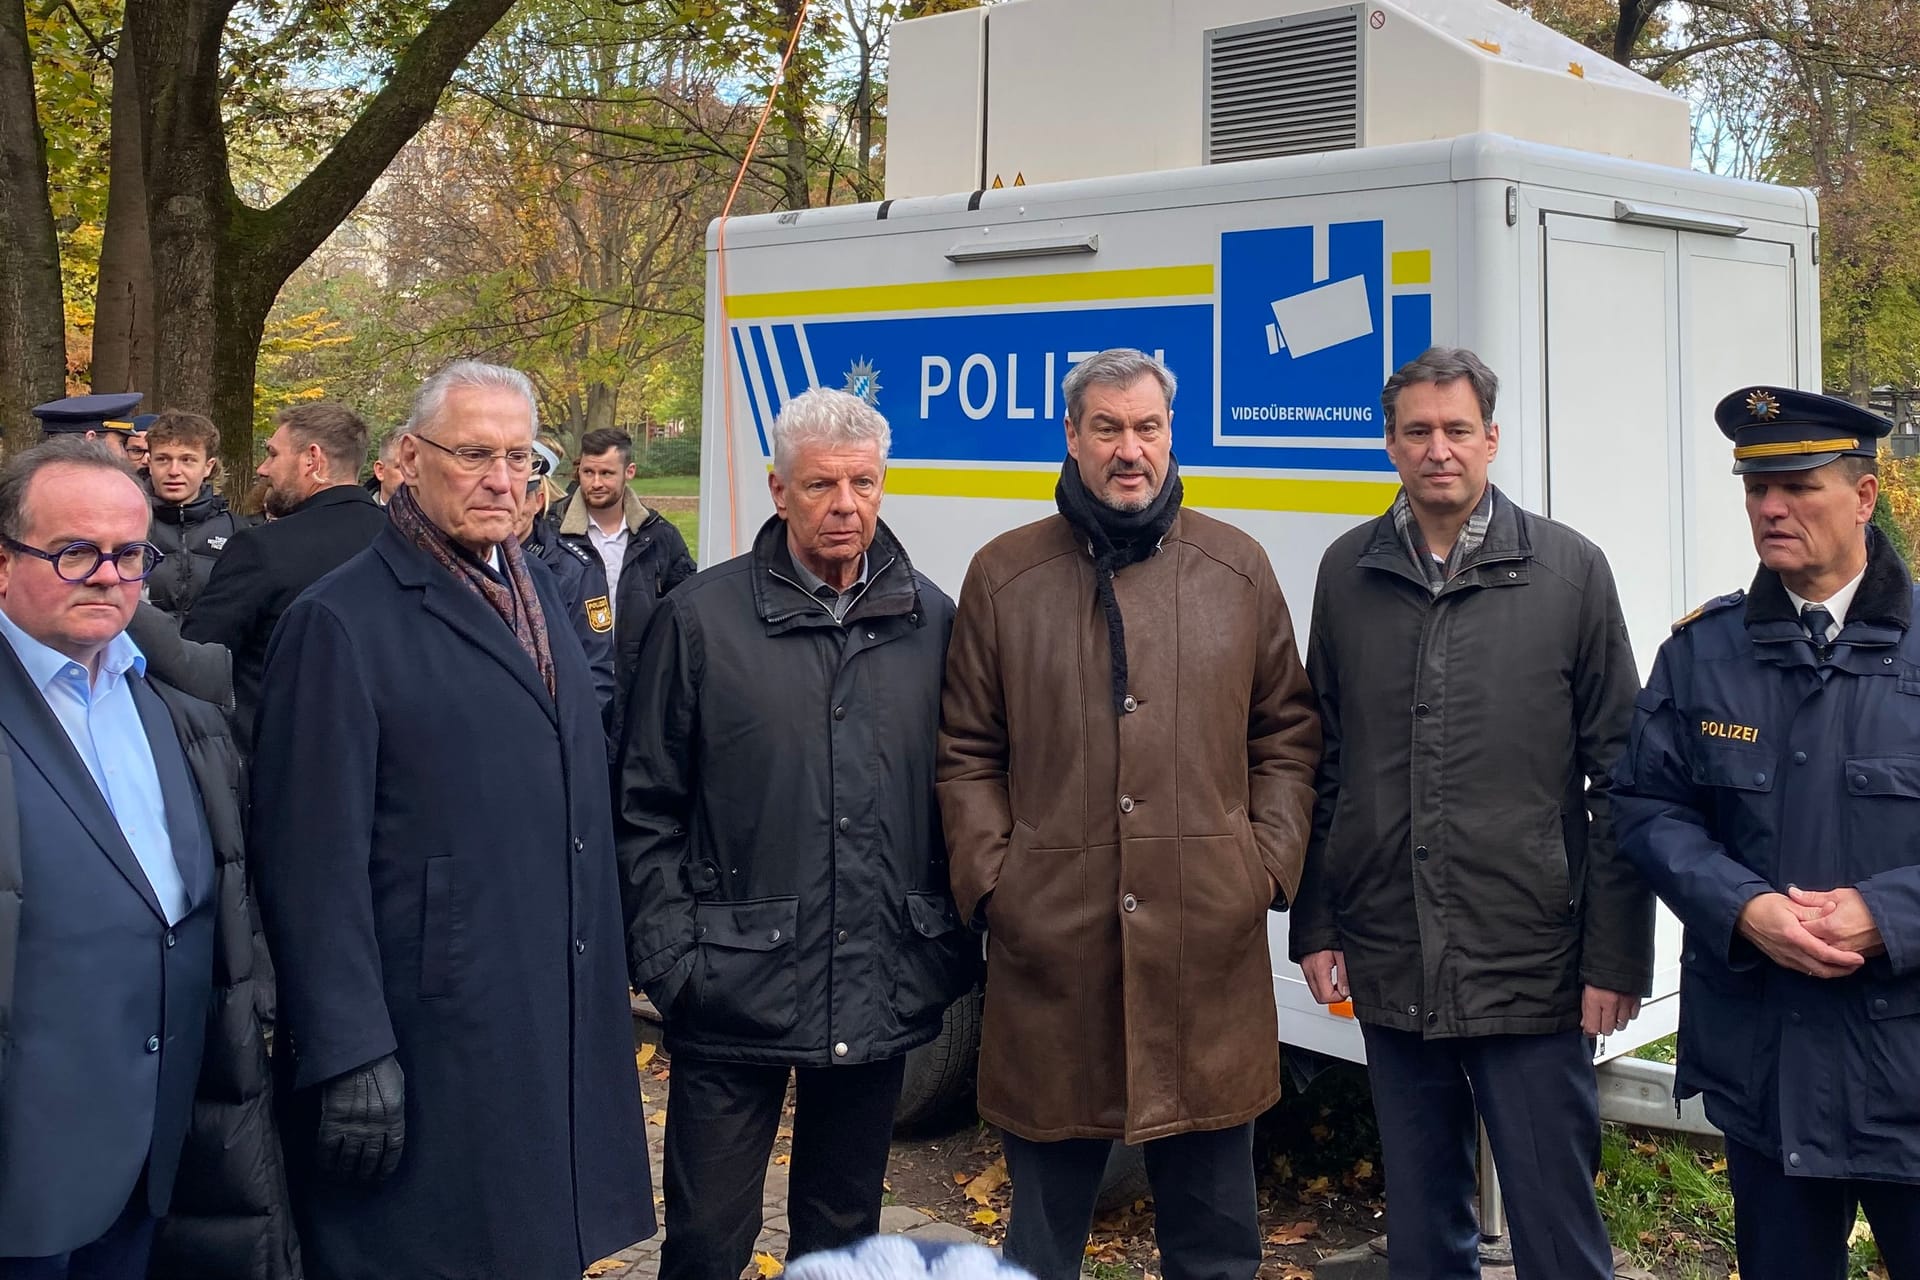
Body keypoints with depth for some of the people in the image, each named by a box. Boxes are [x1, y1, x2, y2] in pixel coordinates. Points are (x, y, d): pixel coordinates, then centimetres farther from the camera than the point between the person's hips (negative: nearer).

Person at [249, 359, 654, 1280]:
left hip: (561, 1025, 7)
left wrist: (610, 971, 15)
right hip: (430, 1050, -7)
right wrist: (348, 1055, -18)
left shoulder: (541, 591, 11)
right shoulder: (341, 623, -12)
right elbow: (313, 859, -15)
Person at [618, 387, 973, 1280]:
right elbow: (647, 808, -2)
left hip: (880, 1001, 3)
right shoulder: (701, 619, -3)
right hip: (733, 996, -2)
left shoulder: (931, 623, 4)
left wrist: (949, 949, 4)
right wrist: (668, 957, -7)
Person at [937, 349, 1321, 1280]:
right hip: (1050, 942, -1)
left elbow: (1288, 733, 11)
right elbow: (966, 755, 6)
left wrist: (1271, 859, 1)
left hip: (1208, 938, 1)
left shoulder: (1236, 567, 8)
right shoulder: (1003, 576, 5)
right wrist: (991, 879, -3)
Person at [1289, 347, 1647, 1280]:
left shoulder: (1569, 569, -1)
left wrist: (1616, 956, -5)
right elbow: (1320, 764, 10)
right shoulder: (1348, 572, 6)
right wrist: (1314, 924, 7)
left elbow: (1619, 775, -2)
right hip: (1391, 968, 3)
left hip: (1532, 967, -3)